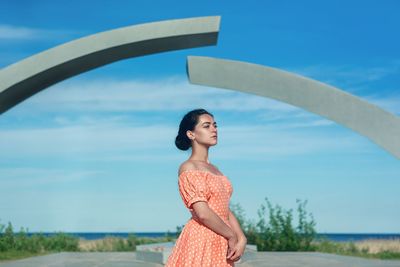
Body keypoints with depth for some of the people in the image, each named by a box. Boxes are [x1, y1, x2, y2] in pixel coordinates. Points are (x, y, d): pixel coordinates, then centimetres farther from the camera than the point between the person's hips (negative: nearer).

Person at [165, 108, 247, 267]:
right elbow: (203, 213, -18)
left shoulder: (214, 169, 15)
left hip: (221, 244, 7)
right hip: (200, 241, -7)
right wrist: (232, 236, -9)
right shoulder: (188, 168, -9)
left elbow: (226, 211, 10)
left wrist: (241, 239, -4)